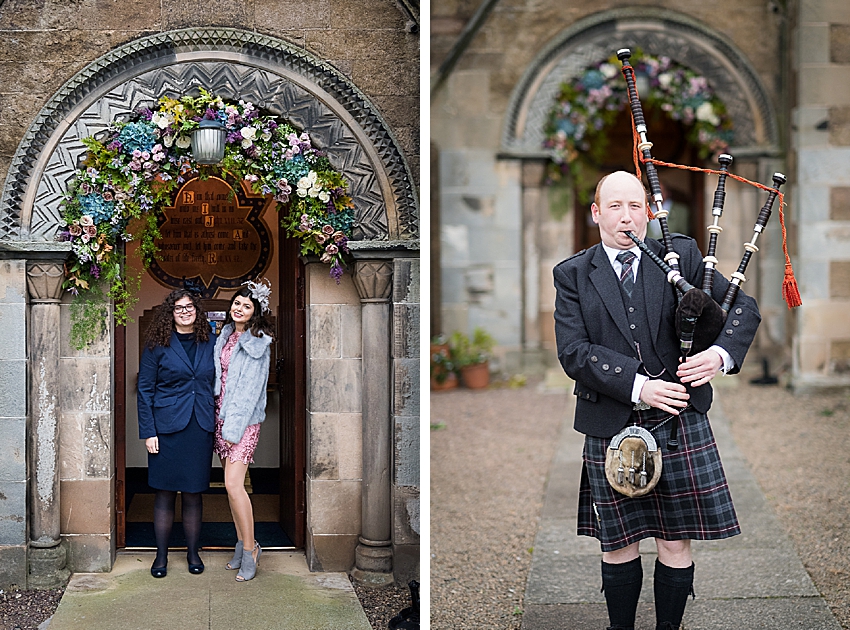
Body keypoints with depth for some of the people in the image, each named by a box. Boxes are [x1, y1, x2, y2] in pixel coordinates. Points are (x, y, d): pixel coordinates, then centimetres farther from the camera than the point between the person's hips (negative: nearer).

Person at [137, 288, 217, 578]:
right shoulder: (157, 345, 0)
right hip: (167, 428, -2)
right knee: (164, 493, 3)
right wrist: (148, 432, -7)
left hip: (200, 429, 2)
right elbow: (145, 390, -1)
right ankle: (161, 555, 13)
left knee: (193, 494, 7)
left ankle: (193, 552, 18)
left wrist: (218, 423, 4)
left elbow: (217, 386, 13)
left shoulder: (210, 344, 9)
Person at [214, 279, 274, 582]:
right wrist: (222, 423, 11)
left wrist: (234, 426, -17)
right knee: (231, 485, 8)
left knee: (233, 484, -13)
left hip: (244, 420, -7)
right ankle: (242, 545, 18)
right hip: (221, 417, 7)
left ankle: (251, 549, -3)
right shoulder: (225, 336, 12)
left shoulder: (258, 344, -9)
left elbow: (250, 387, -14)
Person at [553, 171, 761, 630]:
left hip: (680, 423, 0)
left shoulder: (680, 256, 5)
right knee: (618, 542, 10)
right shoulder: (573, 276, 3)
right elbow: (573, 352, -8)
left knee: (676, 542, 5)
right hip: (610, 431, 0)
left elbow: (743, 307, 6)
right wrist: (638, 386, -20)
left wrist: (721, 353, -15)